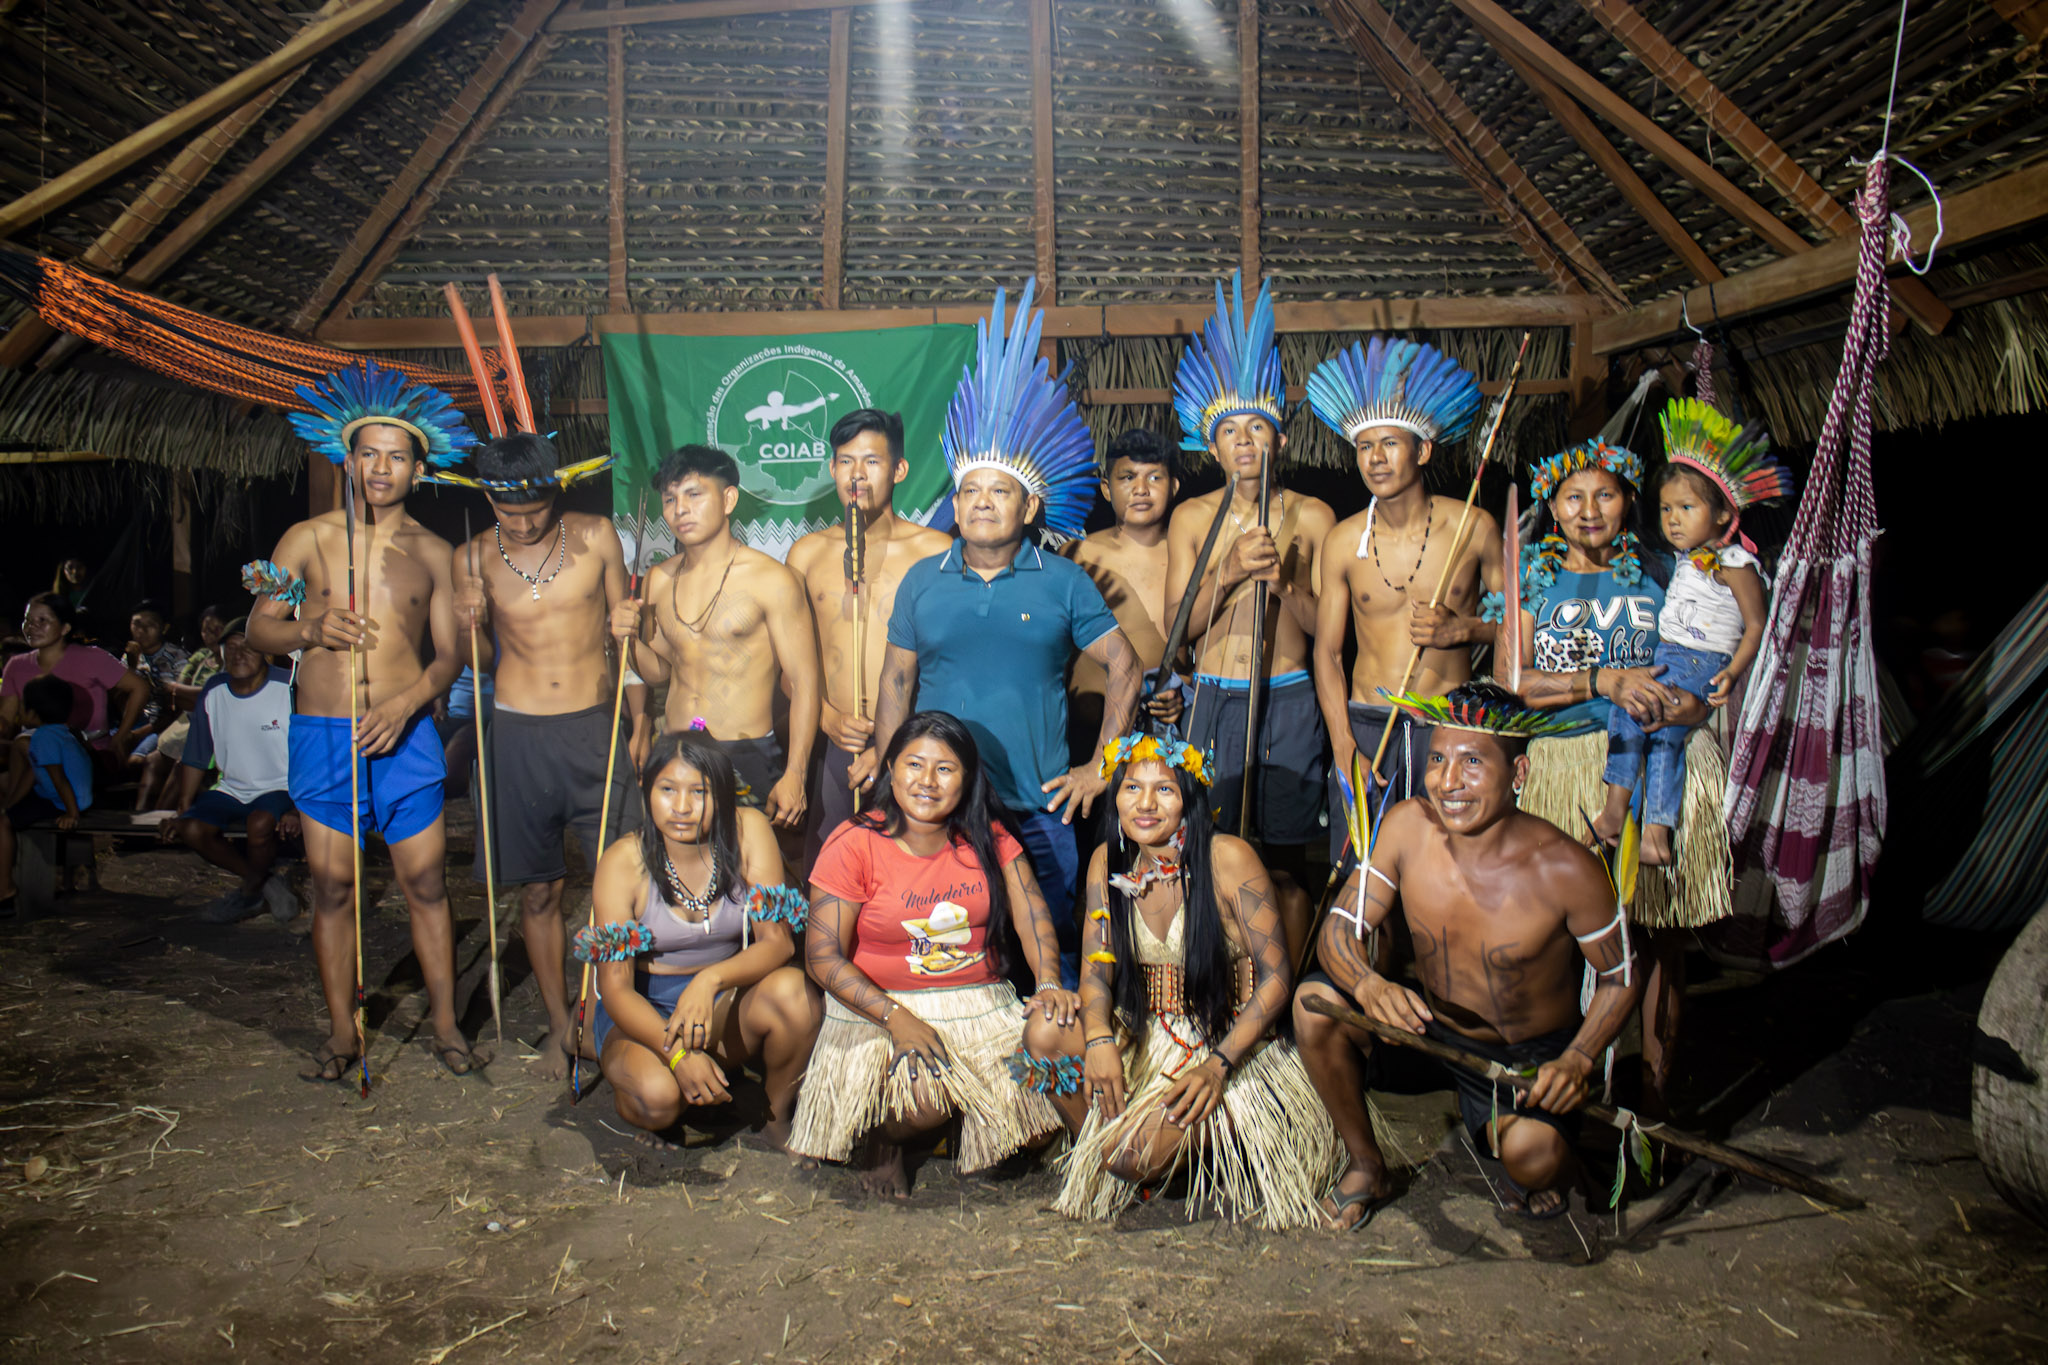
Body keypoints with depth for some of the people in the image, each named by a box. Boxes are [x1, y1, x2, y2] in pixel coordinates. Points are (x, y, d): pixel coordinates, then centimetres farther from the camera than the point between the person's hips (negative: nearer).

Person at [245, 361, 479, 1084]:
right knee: (332, 889, 6)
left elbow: (449, 652, 5)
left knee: (427, 884, 2)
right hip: (323, 734, 0)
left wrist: (405, 704, -12)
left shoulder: (432, 552, 7)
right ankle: (341, 1034, 19)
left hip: (406, 734, 0)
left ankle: (445, 1025, 15)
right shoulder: (308, 539, 5)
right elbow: (258, 629, 5)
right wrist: (312, 630, -16)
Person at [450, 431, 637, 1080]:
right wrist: (468, 626, -10)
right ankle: (560, 1026, 22)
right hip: (518, 733, 1)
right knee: (539, 891, 7)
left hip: (595, 727, -1)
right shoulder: (474, 557, 3)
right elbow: (472, 661, 12)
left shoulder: (595, 536, 0)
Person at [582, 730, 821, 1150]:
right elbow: (615, 989, -16)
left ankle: (778, 1117, -4)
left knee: (792, 990, -30)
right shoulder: (623, 863, -15)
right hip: (644, 1009, -1)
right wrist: (678, 1054, -33)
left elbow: (778, 942, -16)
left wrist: (711, 981, -36)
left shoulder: (748, 831, -12)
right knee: (657, 1095, -33)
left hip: (727, 1001, 2)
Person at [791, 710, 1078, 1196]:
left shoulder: (988, 839, 4)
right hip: (878, 1009, -4)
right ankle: (882, 1142, 10)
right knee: (923, 1102, -30)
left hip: (982, 1008, 4)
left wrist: (1049, 983, -21)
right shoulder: (855, 844, -9)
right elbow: (823, 956, -11)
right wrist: (895, 1018, -22)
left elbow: (1032, 913, -2)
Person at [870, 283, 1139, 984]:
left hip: (1038, 807, -1)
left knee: (1053, 952, 6)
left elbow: (1124, 666, 4)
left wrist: (1100, 766, -1)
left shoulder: (1063, 582, 2)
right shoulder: (922, 581, 8)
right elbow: (897, 679, 12)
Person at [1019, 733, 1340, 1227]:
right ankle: (1091, 1151, 3)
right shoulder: (1107, 862, 1)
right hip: (1143, 1038, 5)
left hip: (1227, 1043, -5)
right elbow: (1097, 968, 1)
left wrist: (1218, 1065, -24)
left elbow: (1276, 978, -13)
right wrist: (1098, 1037, -20)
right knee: (1043, 1032, -22)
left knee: (1132, 1155, -26)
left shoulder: (1228, 858, -14)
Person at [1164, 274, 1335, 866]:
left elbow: (1328, 627, 1)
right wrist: (1227, 572, -18)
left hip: (1289, 700, 0)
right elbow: (1180, 625, -2)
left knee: (1285, 850, 6)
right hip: (1213, 700, 0)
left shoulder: (1312, 516, 3)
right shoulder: (1191, 517, 4)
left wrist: (1283, 581, -17)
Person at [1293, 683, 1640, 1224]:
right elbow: (1339, 930, -12)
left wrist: (1578, 1061, -24)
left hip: (1532, 1056, -3)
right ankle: (1367, 1167, 3)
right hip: (1431, 1031, 3)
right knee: (1314, 1002, -21)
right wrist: (1368, 986, -35)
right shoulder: (1407, 826, -16)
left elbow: (1620, 978, -8)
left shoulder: (1565, 869, -23)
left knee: (1529, 1152, -33)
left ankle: (1553, 1169, 10)